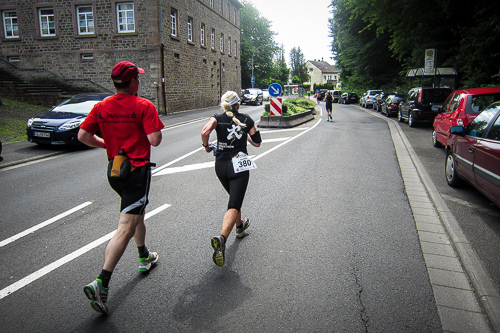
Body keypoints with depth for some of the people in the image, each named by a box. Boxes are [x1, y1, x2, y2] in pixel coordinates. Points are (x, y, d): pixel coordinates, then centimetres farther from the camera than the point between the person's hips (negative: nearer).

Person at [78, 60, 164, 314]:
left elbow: (83, 135, 3)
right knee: (125, 229, -8)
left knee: (137, 211, 28)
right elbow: (155, 140, -19)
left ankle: (144, 257, 42)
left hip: (114, 170, 8)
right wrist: (154, 127, 2)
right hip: (137, 171, -7)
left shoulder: (101, 107, 5)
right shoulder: (144, 106, -12)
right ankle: (101, 283, -14)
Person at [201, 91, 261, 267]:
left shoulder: (218, 118, 2)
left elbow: (205, 131, -18)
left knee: (235, 197, 27)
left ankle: (240, 226, 46)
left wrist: (206, 146, 0)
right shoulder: (246, 119, 4)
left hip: (221, 166, 3)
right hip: (239, 165, -3)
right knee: (234, 204, -9)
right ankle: (222, 238, -32)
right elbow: (257, 142, 9)